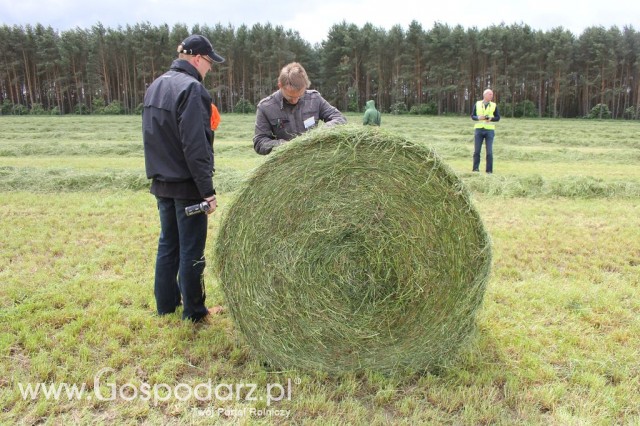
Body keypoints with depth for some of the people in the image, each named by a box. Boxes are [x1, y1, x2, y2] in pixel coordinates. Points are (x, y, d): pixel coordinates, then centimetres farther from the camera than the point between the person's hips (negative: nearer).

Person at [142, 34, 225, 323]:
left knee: (168, 243, 17)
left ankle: (166, 304, 29)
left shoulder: (155, 86, 13)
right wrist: (208, 190, -19)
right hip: (187, 184, -8)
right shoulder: (190, 87, -15)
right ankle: (193, 312, 15)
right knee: (191, 248, 2)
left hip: (162, 181, 8)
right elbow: (195, 145, -21)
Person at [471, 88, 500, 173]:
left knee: (489, 151, -3)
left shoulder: (494, 105, 6)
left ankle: (489, 170, 4)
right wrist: (478, 117, -13)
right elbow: (472, 116, 7)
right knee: (477, 150, 1)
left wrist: (491, 119, -13)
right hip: (479, 129, 0)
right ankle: (475, 169, 10)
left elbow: (498, 117, 6)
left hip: (489, 130, 0)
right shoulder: (477, 104, 6)